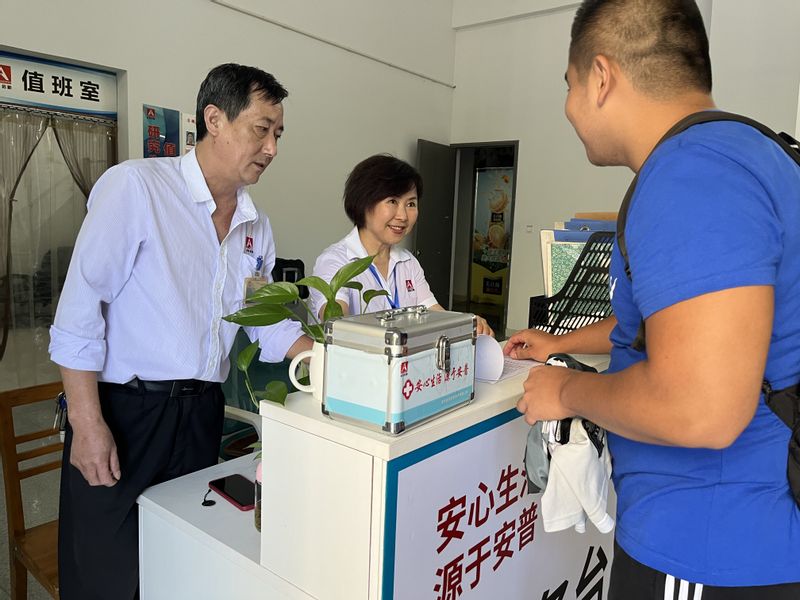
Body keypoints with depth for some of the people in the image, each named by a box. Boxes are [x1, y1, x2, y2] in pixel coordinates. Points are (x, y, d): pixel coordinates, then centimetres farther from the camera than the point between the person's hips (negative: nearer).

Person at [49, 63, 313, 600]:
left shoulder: (258, 227, 8)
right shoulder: (137, 187, -11)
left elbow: (268, 323, 13)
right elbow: (79, 308, -13)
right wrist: (87, 423, -15)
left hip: (203, 415, 6)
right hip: (123, 413, -5)